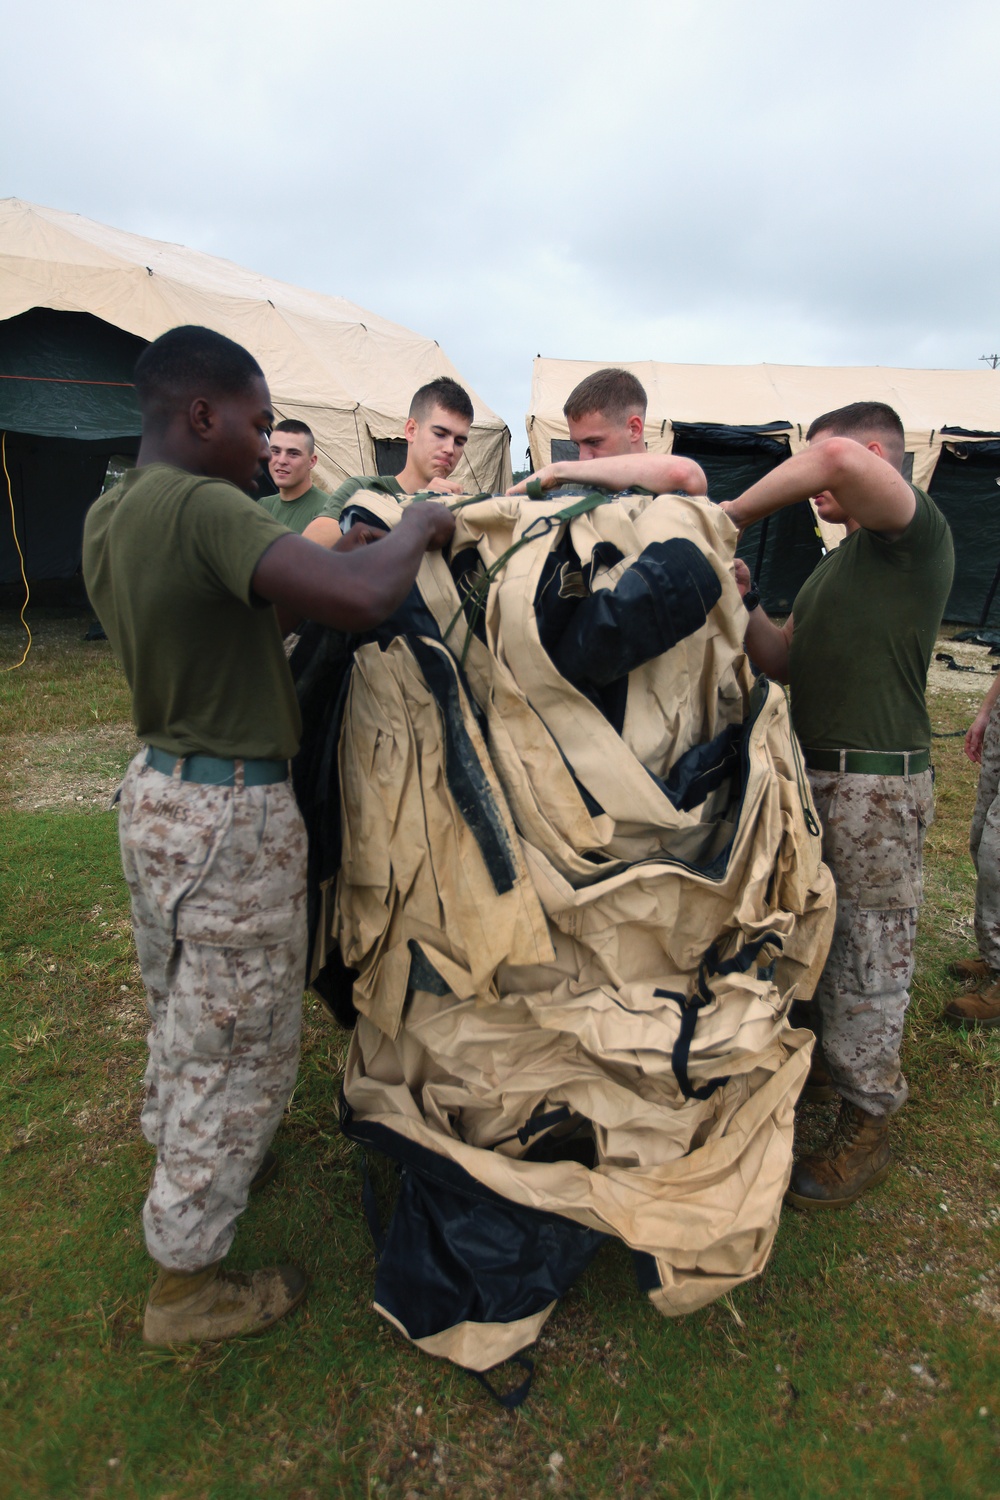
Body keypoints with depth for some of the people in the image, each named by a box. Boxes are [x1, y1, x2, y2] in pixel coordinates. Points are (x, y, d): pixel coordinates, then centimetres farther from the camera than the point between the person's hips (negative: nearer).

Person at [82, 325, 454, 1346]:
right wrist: (415, 528, -16)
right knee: (238, 1049, 8)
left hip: (158, 789, 10)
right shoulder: (200, 506, -23)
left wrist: (323, 564, 10)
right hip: (232, 817, -9)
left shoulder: (107, 516, 7)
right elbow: (359, 600, -37)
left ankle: (173, 1158, 53)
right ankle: (186, 1283, 27)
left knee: (179, 1014, 28)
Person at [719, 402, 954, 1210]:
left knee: (868, 957, 2)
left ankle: (867, 1128, 17)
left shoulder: (918, 530, -10)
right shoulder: (839, 562, 19)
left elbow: (838, 460, -30)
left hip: (878, 785, -8)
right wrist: (746, 604, -1)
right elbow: (785, 660, 15)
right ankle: (806, 1053, 37)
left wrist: (730, 514, -20)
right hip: (816, 772, 8)